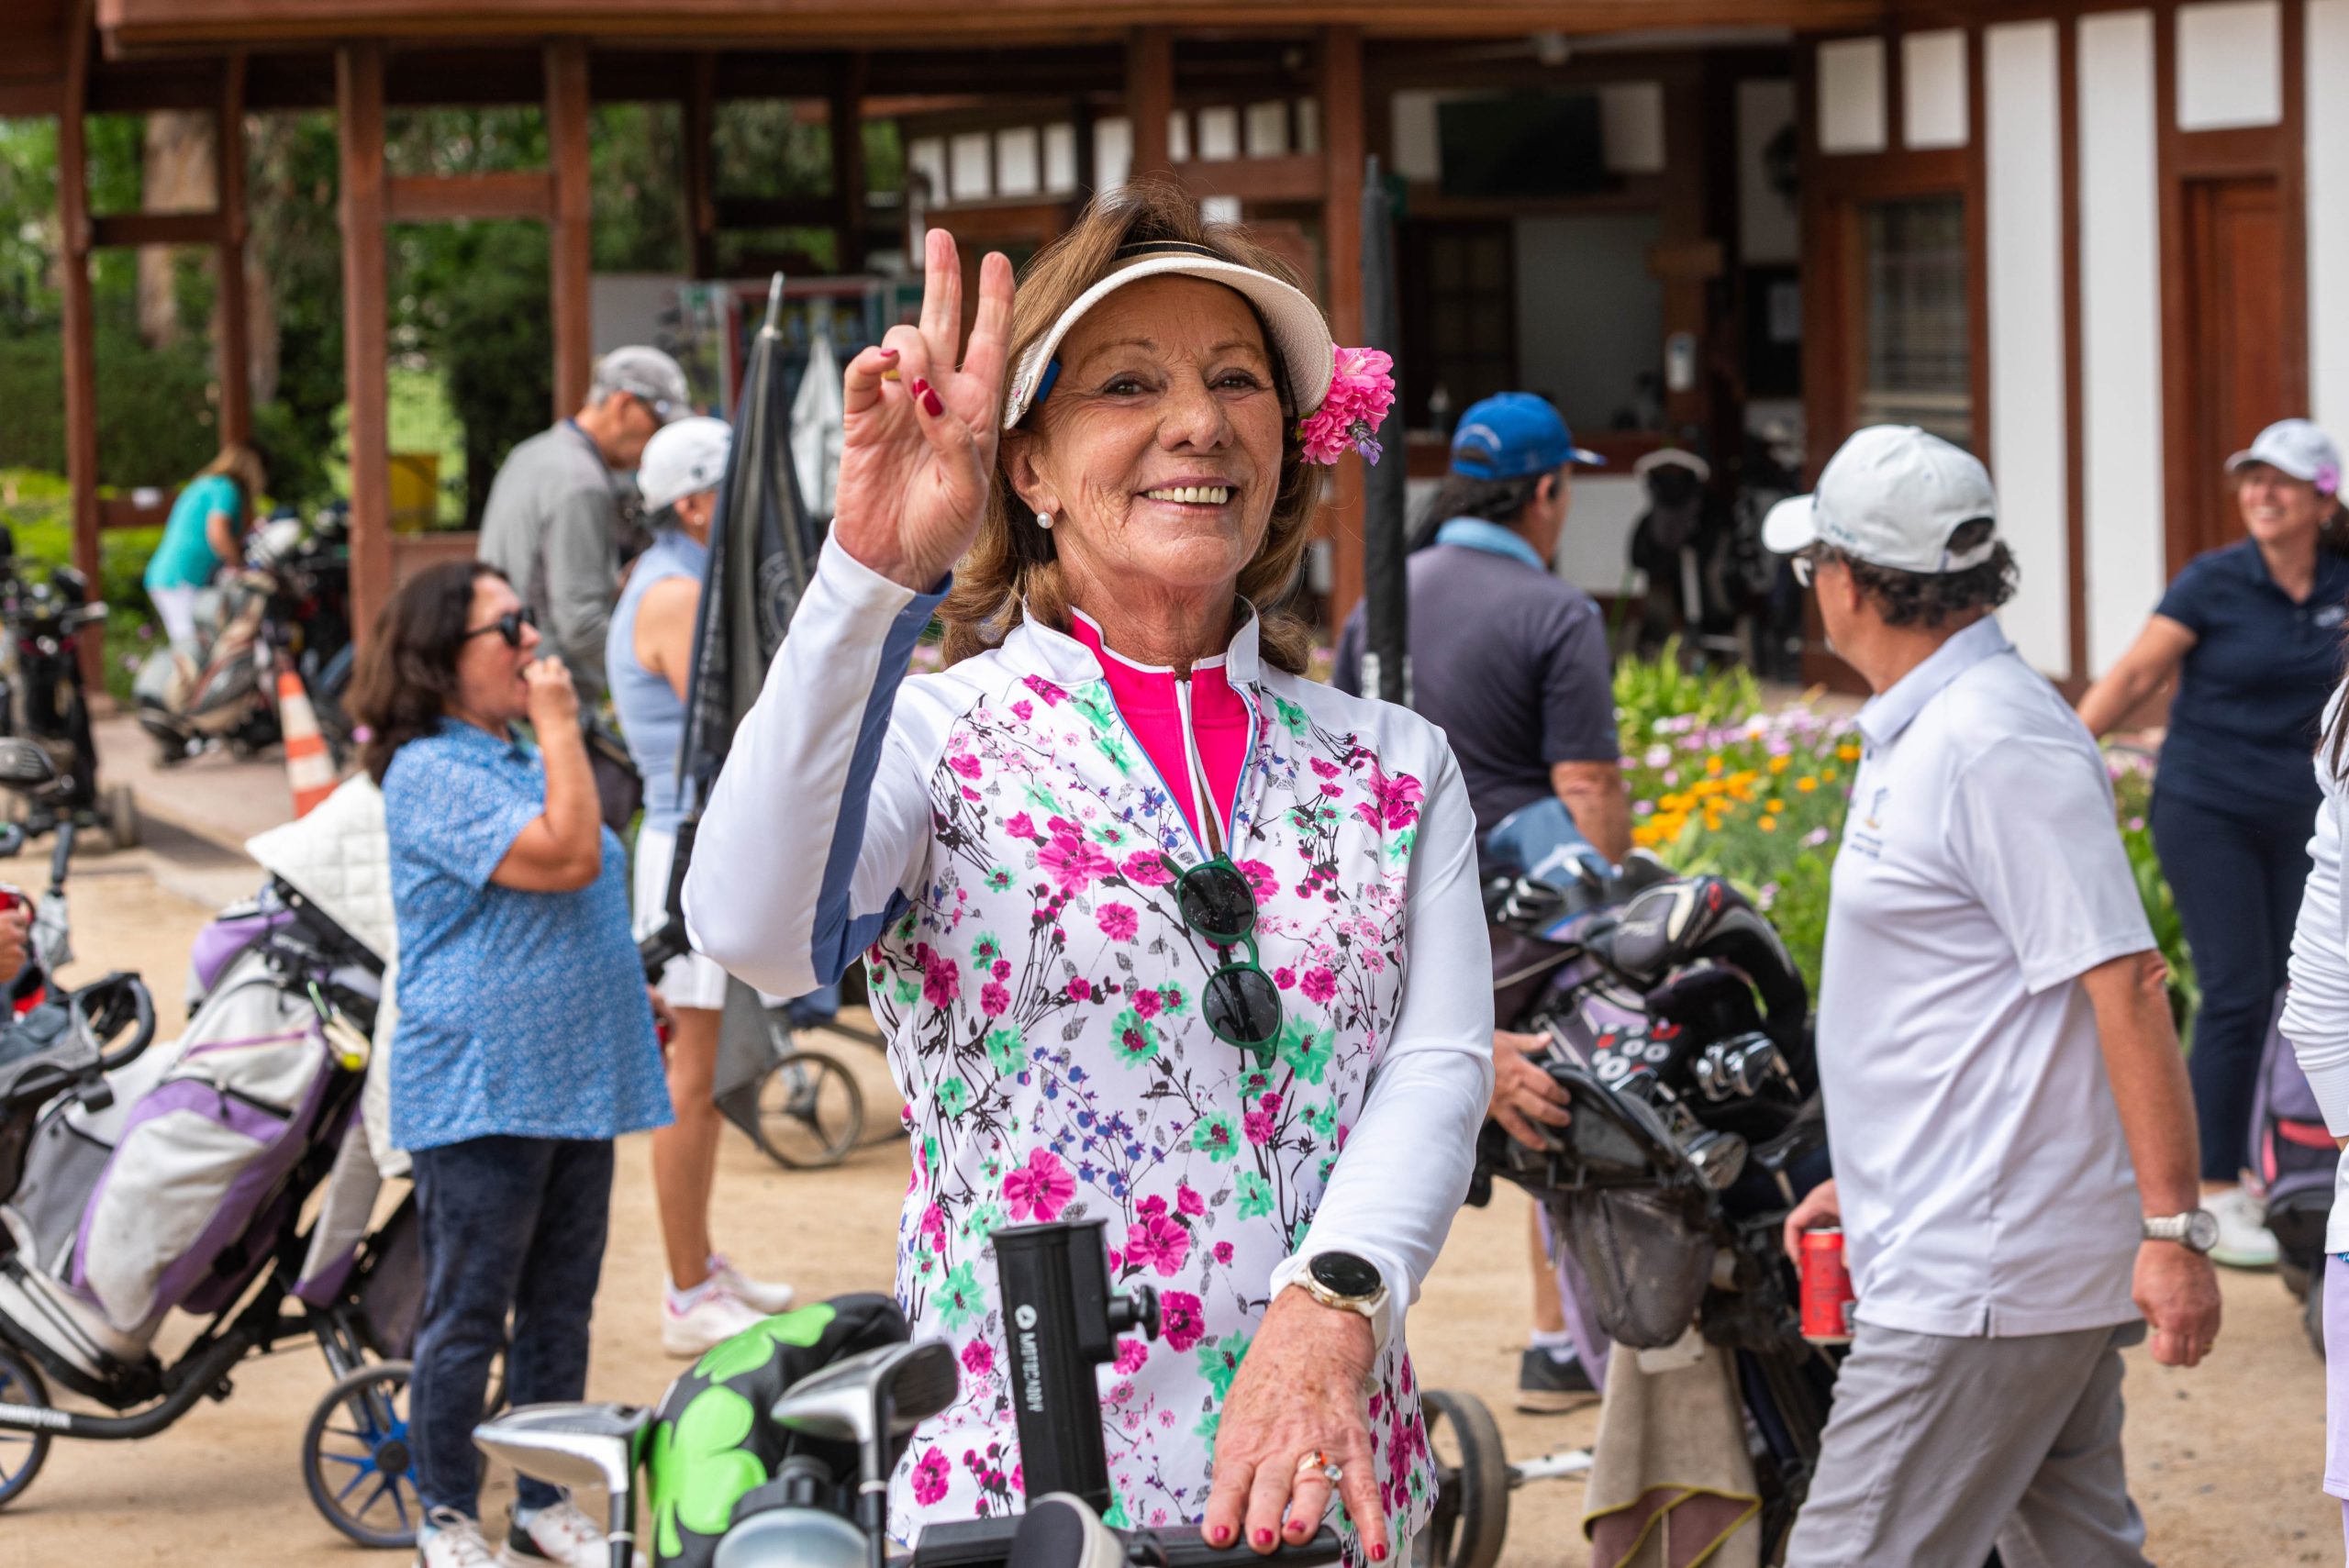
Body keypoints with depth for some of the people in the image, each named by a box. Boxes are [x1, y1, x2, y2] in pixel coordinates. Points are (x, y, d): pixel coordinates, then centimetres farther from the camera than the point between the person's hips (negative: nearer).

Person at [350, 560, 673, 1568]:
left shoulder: (517, 756, 16)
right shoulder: (430, 773, -13)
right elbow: (565, 857, -23)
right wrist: (560, 726, -16)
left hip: (573, 1081, 9)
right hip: (480, 1092, -8)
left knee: (561, 1306, 13)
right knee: (469, 1314, 0)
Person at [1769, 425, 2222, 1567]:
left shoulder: (1999, 743, -17)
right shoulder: (1917, 733, 16)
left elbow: (2126, 986, -21)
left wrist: (2173, 1229, -23)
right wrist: (1868, 1180, 29)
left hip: (1980, 1279, -11)